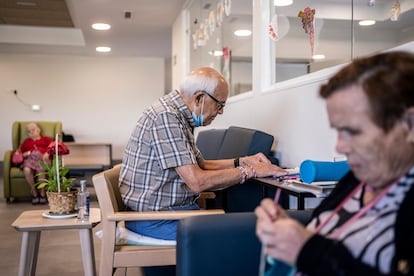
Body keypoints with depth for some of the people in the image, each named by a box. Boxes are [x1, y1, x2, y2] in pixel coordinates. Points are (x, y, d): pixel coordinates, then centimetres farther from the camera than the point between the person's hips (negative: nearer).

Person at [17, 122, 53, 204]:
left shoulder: (46, 139, 28)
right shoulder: (26, 141, 36)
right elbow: (20, 150, 23)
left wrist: (47, 153, -10)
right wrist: (23, 154, 0)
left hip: (42, 158, -2)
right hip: (29, 159, 2)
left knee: (40, 170, -38)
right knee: (27, 170, -35)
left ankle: (42, 193, -22)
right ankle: (34, 192, -21)